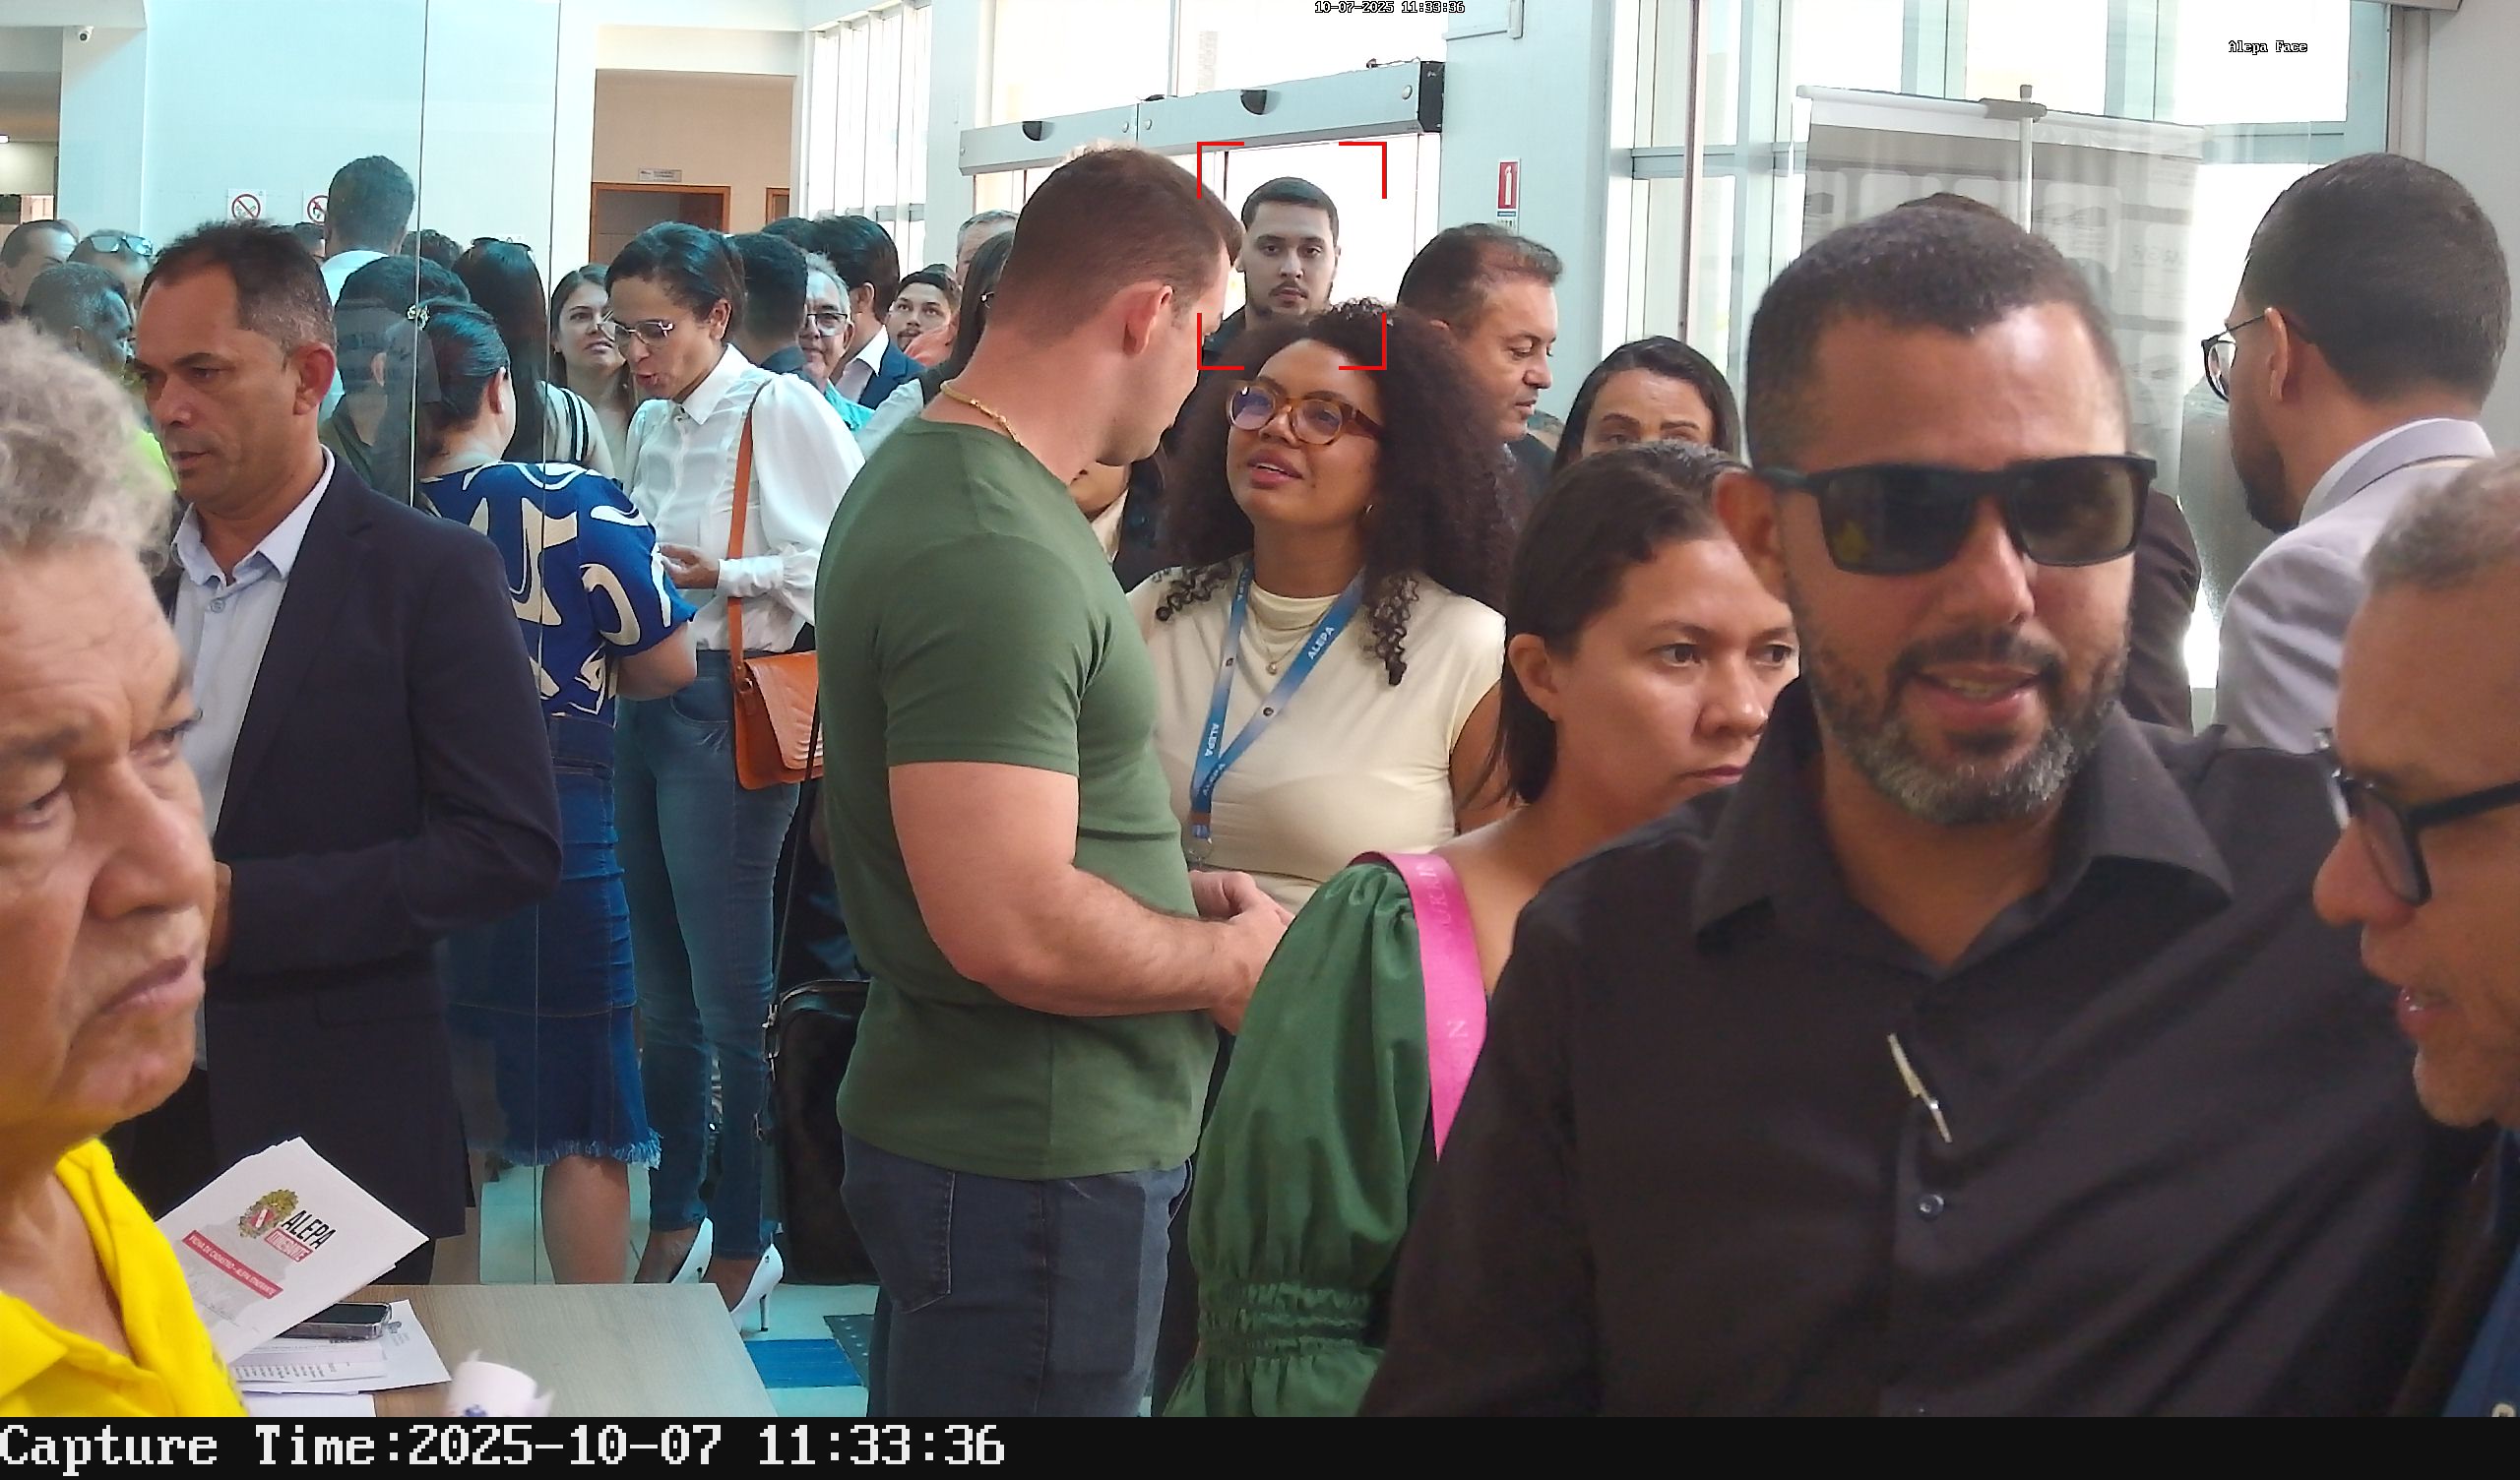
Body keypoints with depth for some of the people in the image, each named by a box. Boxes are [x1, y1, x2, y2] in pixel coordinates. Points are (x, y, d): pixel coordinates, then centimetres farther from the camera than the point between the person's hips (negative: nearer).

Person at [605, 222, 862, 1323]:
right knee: (662, 990, 14)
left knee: (729, 997, -2)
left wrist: (726, 574, -19)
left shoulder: (781, 410, -10)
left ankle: (741, 1242, 10)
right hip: (649, 697, 8)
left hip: (731, 704, -8)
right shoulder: (652, 423, 14)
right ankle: (672, 1217, 26)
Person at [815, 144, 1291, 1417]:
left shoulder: (925, 469, 9)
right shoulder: (997, 551, -24)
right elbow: (1012, 927, -30)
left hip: (953, 1112, 10)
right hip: (1034, 1166, -10)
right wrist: (1228, 956, -13)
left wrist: (1171, 893, 10)